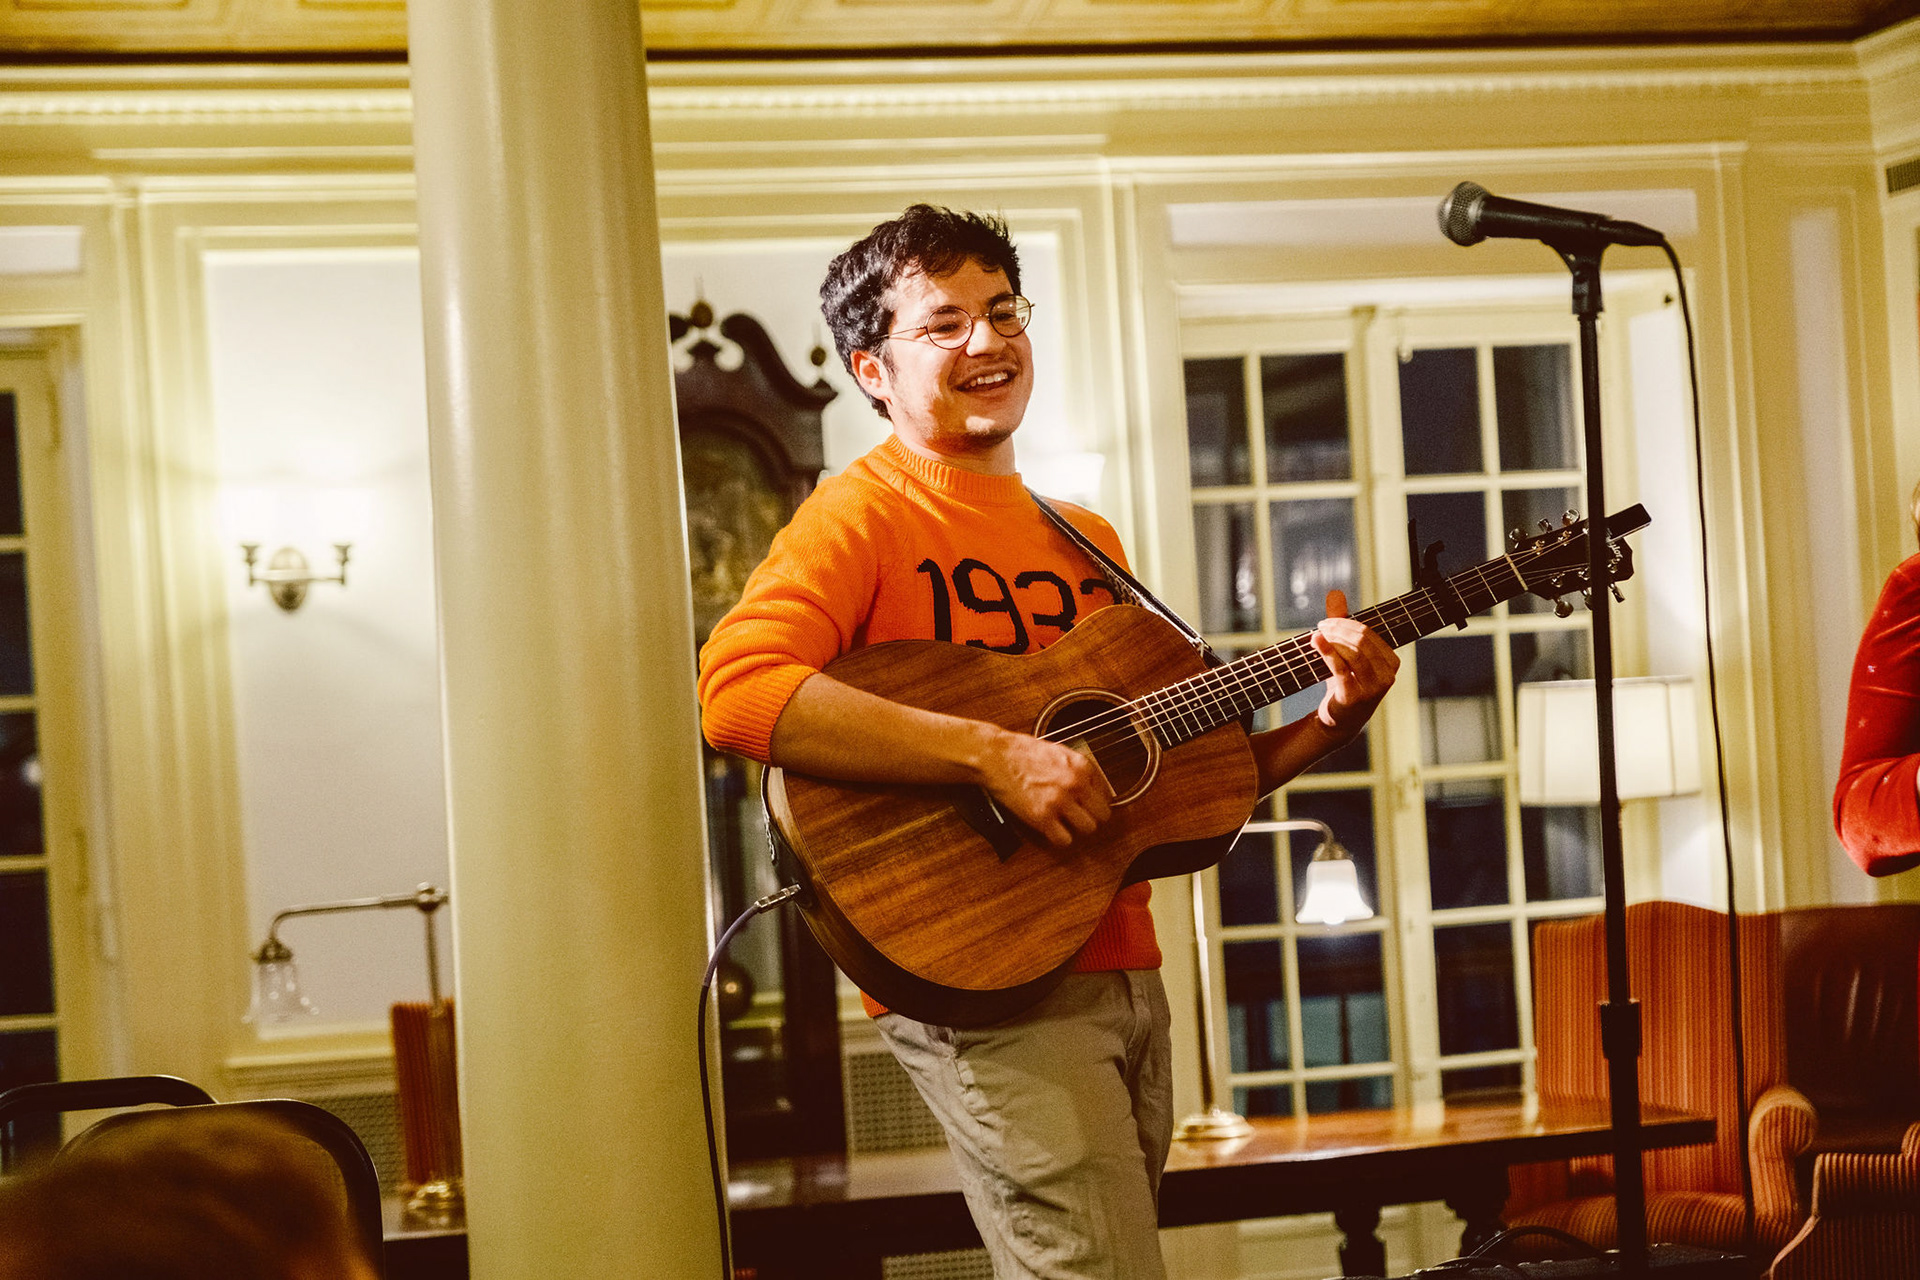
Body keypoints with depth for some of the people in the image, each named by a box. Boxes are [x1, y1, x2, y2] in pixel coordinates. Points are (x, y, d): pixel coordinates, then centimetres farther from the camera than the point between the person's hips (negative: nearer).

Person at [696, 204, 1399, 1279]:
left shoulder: (1086, 544, 19)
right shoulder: (863, 516, -5)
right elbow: (737, 691, -24)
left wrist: (1330, 723, 4)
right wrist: (992, 753, -26)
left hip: (1124, 975, 8)